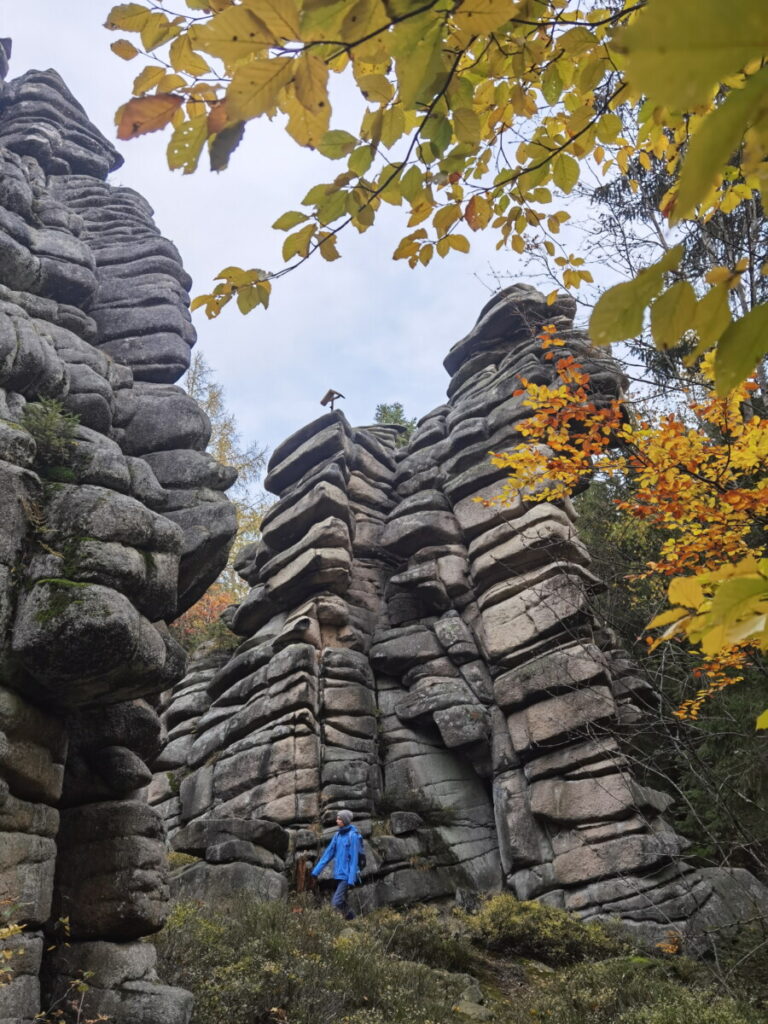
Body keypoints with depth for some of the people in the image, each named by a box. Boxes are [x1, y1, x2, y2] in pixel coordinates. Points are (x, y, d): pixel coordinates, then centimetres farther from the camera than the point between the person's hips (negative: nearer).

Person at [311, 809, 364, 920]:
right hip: (338, 874, 7)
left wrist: (351, 879, -20)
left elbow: (354, 858, -15)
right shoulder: (337, 835, 9)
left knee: (336, 903, -13)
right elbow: (329, 853, 10)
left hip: (347, 875, -7)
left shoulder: (353, 836, -12)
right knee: (341, 902, 10)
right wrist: (316, 870, 6)